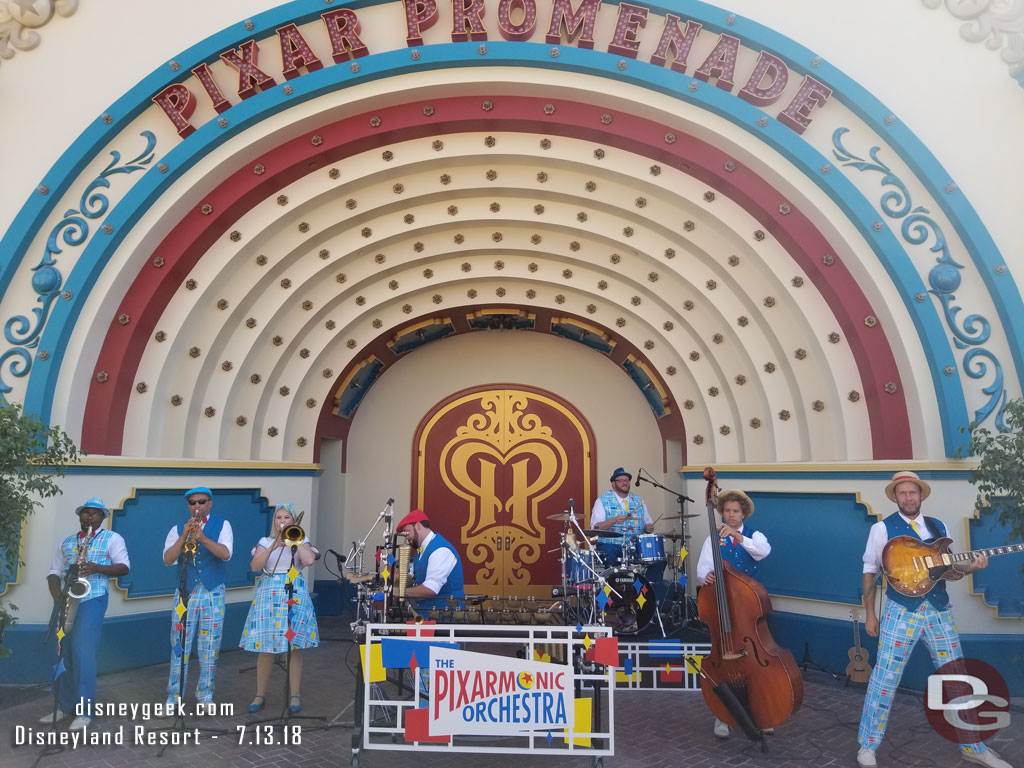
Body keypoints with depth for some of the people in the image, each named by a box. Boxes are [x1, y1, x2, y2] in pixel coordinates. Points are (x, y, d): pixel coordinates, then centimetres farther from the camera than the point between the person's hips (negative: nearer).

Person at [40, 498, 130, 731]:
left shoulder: (112, 538, 3)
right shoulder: (66, 543, 18)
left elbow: (124, 567, -5)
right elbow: (54, 572, 14)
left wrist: (98, 568, -21)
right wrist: (57, 596, -4)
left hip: (92, 600, -5)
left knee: (82, 652, -11)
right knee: (63, 653, 7)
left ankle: (84, 711, -4)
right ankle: (64, 706, 19)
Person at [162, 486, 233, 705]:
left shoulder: (222, 525, 3)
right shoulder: (178, 529, 7)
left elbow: (226, 554, -13)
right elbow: (168, 559, -6)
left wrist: (202, 537, -26)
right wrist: (184, 537, -20)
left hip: (213, 592, -1)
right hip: (185, 592, 1)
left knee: (210, 648, 5)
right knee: (179, 646, 3)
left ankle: (205, 695, 17)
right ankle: (174, 696, 15)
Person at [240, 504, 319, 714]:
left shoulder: (301, 540, 7)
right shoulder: (265, 541, 10)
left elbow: (309, 560, -12)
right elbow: (255, 566, -5)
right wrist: (273, 547, -15)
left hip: (294, 593, -1)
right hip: (268, 593, 1)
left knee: (294, 645, -2)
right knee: (265, 645, 1)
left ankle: (295, 694, 9)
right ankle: (260, 694, 16)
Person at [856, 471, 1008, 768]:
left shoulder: (938, 527, 10)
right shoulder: (882, 528, -4)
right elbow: (870, 570, -1)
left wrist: (969, 567, -6)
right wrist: (870, 613, -3)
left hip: (939, 610, 5)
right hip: (902, 610, -4)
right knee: (885, 676, -2)